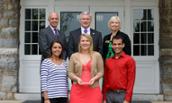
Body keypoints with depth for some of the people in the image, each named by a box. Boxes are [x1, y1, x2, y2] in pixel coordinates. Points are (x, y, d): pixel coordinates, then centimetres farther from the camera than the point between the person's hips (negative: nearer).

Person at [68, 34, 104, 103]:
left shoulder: (97, 55, 6)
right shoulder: (74, 56, 9)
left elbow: (101, 72, 6)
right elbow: (70, 72, 7)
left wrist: (94, 78, -12)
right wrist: (77, 78, -11)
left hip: (93, 89, 0)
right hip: (78, 90, 1)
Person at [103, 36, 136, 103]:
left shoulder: (129, 60, -3)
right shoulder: (107, 61, 10)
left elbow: (131, 81, -7)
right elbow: (105, 80, 12)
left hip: (122, 94, -4)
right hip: (109, 94, 4)